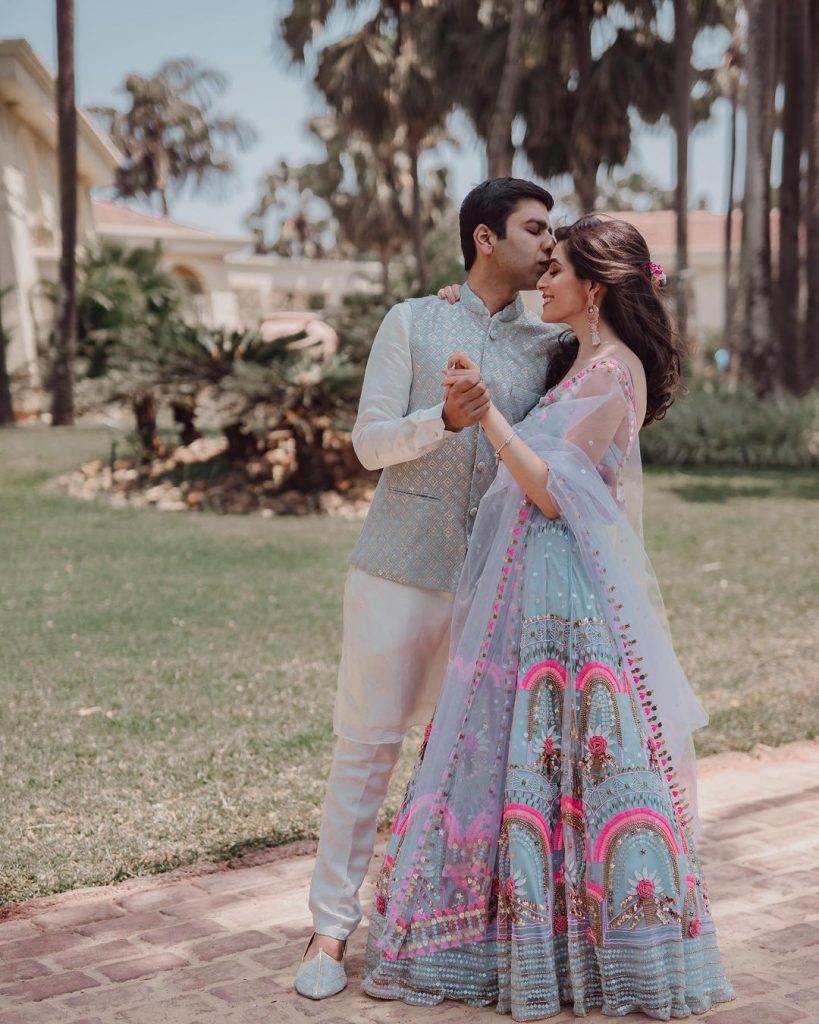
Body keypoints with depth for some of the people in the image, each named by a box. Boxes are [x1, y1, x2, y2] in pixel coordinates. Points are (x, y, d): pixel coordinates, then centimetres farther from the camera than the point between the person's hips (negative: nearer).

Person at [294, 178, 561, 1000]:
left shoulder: (548, 346, 10)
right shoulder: (412, 322, 4)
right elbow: (370, 440, 0)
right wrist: (445, 419, -21)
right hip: (400, 566, -2)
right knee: (368, 744, 0)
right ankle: (333, 925, 8)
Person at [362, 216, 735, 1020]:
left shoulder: (612, 370, -13)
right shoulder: (577, 360, 15)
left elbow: (554, 491, -18)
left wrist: (485, 411, -24)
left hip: (567, 590, -10)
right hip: (529, 589, 10)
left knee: (575, 763, -3)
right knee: (522, 757, 12)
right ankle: (523, 939, 22)